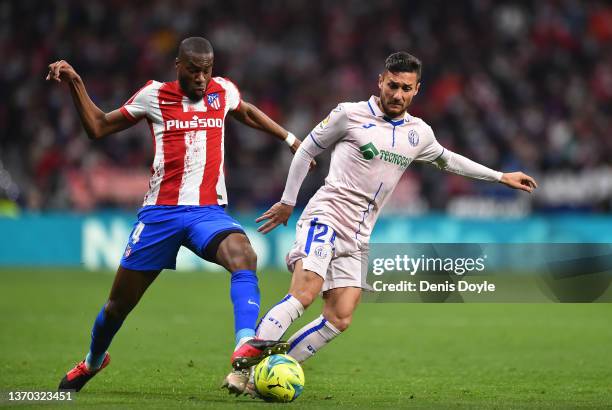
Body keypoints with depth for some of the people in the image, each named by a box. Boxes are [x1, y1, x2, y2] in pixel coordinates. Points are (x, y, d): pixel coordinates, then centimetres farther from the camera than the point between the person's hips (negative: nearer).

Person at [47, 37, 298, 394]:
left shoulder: (223, 91, 8)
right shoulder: (154, 96, 1)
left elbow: (247, 113, 32)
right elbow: (98, 128, 9)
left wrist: (290, 138, 32)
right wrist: (75, 83, -2)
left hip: (209, 211, 1)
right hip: (161, 213, -1)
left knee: (244, 257, -34)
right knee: (119, 303, 8)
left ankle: (246, 348, -51)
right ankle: (93, 361, 39)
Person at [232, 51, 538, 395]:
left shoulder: (419, 134, 14)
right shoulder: (350, 115, -2)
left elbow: (448, 160, 33)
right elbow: (307, 151, 8)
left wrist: (501, 177, 34)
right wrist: (288, 201, 10)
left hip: (357, 238, 6)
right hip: (326, 216, -6)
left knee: (339, 320, -7)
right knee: (304, 294, -28)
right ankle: (246, 364, -30)